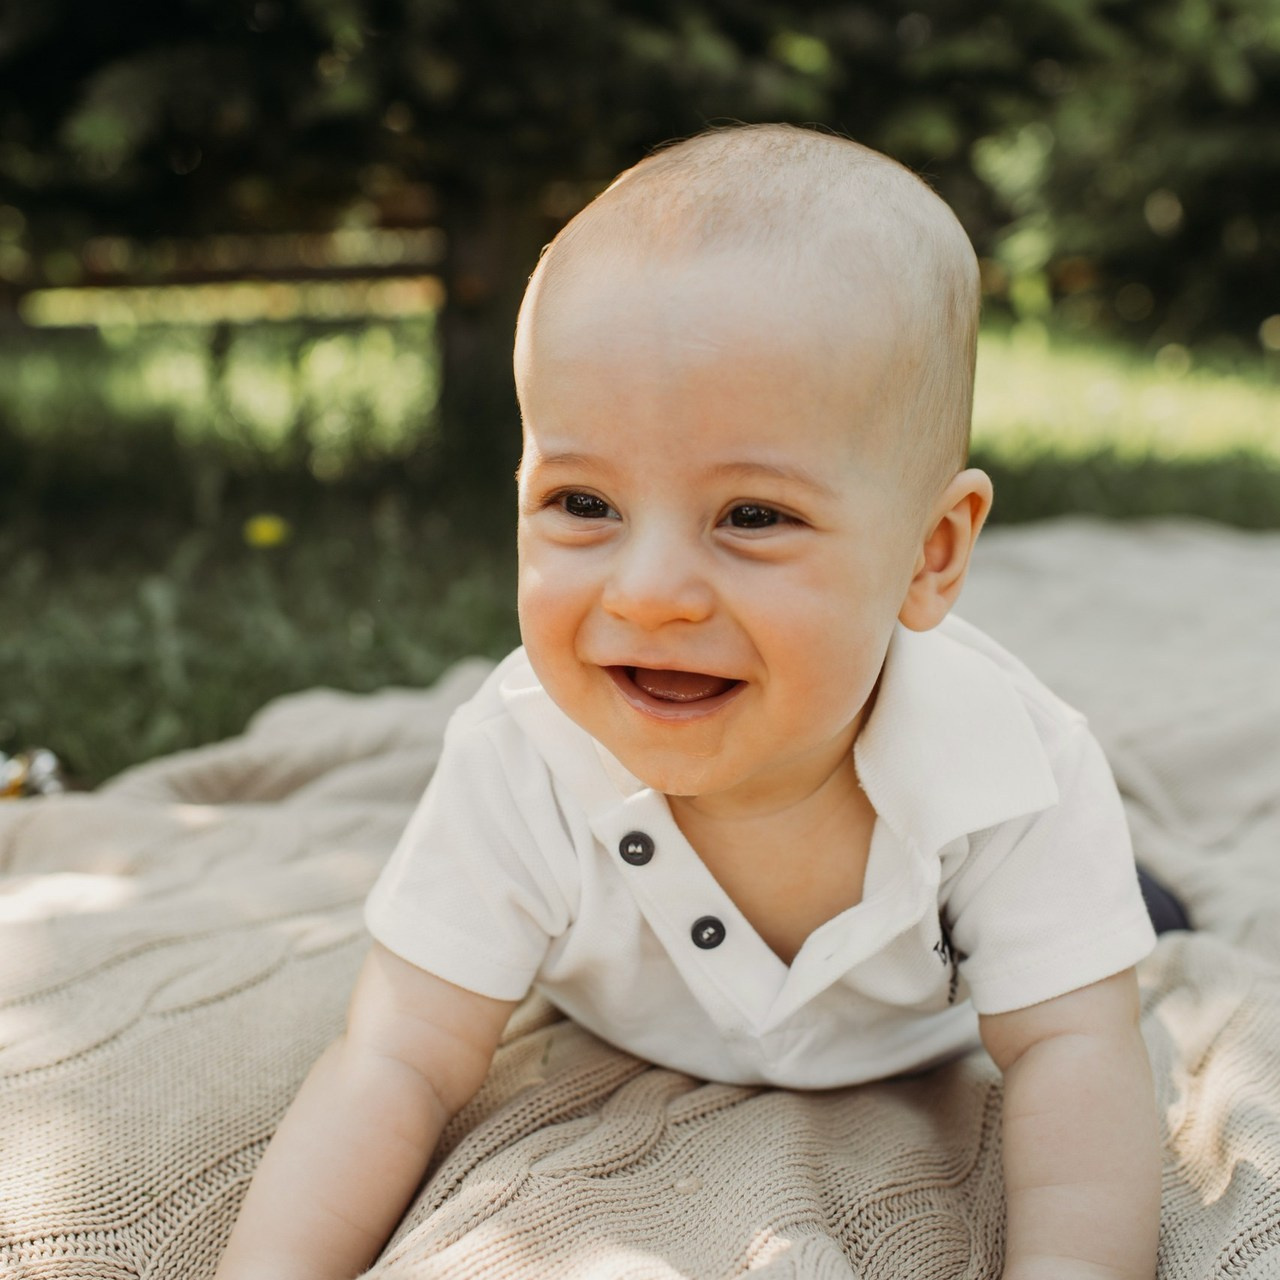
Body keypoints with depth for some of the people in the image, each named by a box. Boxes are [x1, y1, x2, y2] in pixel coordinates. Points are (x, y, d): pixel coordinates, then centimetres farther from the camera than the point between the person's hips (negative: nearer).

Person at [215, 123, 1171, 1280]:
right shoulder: (520, 767, -38)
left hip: (929, 1059, 0)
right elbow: (403, 1060, -34)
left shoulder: (1023, 776, -39)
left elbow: (1071, 1051, -31)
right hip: (627, 1057, 1)